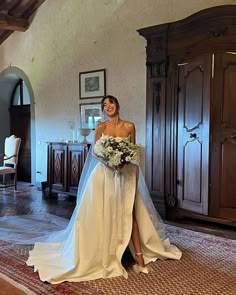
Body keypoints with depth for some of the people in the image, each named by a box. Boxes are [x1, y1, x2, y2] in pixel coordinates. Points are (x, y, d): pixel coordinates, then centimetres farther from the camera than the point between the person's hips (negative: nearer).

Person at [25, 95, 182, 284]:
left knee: (128, 213, 0)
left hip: (125, 173, 1)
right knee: (104, 213, 0)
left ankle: (139, 255, 5)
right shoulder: (101, 127, 1)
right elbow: (95, 152, 1)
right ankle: (105, 255, 14)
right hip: (104, 173, 0)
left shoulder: (129, 126, 3)